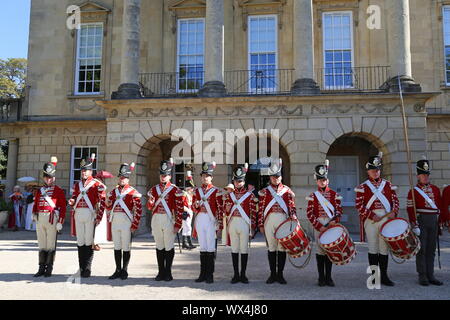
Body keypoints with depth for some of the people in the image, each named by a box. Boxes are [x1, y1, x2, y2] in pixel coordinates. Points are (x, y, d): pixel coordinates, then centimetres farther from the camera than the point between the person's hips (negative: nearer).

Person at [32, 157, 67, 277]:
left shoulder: (59, 191, 0)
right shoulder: (40, 190, 15)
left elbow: (63, 207, -5)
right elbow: (36, 204, 16)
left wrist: (60, 222, -11)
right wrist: (34, 214, -3)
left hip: (52, 219, -5)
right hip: (40, 219, 5)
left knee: (51, 245, -1)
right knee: (42, 245, 9)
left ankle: (49, 269, 7)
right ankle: (42, 268, 16)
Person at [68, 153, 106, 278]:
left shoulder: (97, 184, -3)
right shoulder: (77, 185, 16)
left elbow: (103, 201, -7)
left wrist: (99, 217, -13)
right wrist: (71, 201, 0)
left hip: (90, 215, -5)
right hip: (78, 214, 5)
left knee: (89, 242, -2)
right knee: (80, 242, 8)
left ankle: (87, 269, 4)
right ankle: (81, 268, 17)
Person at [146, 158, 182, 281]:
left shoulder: (175, 190, -4)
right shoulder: (154, 189, 10)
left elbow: (179, 209, -7)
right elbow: (149, 207, 13)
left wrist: (177, 225, -13)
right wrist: (150, 202, -11)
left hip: (169, 220, -4)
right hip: (156, 220, 4)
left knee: (169, 247, 2)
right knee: (159, 246, 10)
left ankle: (168, 272, 12)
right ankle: (161, 272, 18)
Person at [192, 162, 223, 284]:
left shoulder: (216, 191, -3)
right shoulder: (197, 190, 11)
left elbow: (220, 209, -6)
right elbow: (194, 207, 15)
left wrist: (219, 224, -11)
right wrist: (196, 205, -9)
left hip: (211, 220, -4)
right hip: (200, 220, 4)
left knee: (210, 248, -3)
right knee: (202, 247, 9)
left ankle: (210, 275, 6)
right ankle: (203, 273, 16)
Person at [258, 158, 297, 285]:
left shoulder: (287, 190, 8)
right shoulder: (264, 191, 7)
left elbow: (292, 206, 6)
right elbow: (261, 209, 4)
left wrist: (293, 217, -12)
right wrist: (261, 224, 0)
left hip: (283, 220, 0)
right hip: (269, 220, 0)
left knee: (282, 247, 3)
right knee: (271, 248, 5)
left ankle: (280, 274, 12)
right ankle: (273, 274, 15)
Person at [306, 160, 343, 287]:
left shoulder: (334, 194, 6)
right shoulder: (313, 196, 2)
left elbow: (339, 209, 4)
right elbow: (309, 214, -3)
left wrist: (335, 220, -14)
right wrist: (319, 226, -12)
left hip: (332, 225, 1)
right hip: (318, 225, -1)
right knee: (320, 250, 1)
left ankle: (328, 277, 16)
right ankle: (321, 278, 10)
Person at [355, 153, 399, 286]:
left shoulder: (388, 184, 10)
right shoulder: (363, 187, 0)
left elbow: (395, 200, 11)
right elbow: (358, 204, -6)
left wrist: (394, 212, -8)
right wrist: (372, 215, -15)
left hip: (386, 219, 3)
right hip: (371, 220, -3)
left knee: (384, 248, 8)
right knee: (373, 249, 2)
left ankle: (384, 276, 16)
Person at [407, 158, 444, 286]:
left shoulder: (435, 189, 12)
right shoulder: (414, 191, -4)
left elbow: (441, 207, 14)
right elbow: (410, 209, -9)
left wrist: (441, 222, 8)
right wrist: (414, 226, -15)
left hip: (433, 222, 5)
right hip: (421, 221, -5)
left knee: (431, 250, 9)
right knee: (421, 249, 0)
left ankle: (430, 275, 17)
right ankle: (422, 276, 7)